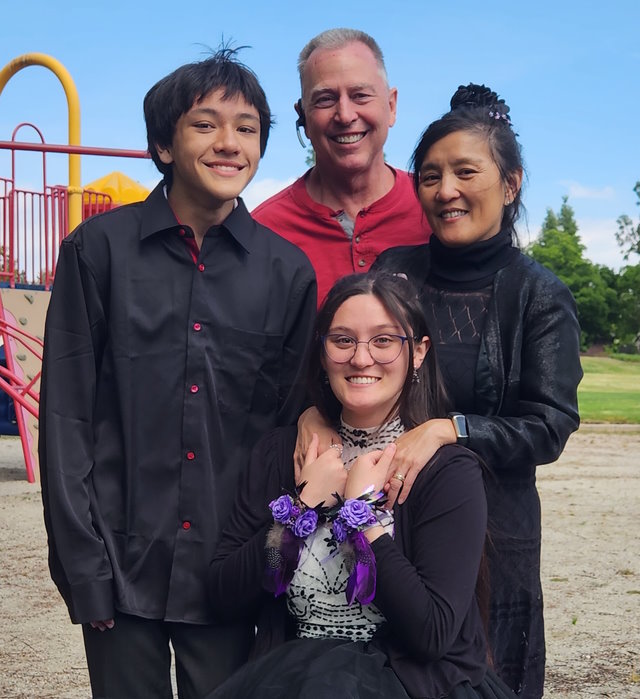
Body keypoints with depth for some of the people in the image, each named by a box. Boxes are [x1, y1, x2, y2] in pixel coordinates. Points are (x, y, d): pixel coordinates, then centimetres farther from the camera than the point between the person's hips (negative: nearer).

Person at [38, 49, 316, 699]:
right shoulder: (100, 248, -2)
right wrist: (83, 565, -7)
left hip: (229, 567, 1)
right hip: (122, 564, -1)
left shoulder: (287, 270, 3)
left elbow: (295, 425, 7)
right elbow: (66, 414, -3)